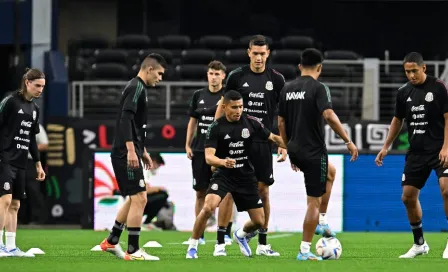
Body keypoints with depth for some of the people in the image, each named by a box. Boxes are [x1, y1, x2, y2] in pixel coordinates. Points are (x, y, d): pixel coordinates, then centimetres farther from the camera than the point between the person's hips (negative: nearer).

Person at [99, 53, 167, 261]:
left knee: (134, 198, 19)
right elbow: (126, 119, -23)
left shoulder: (137, 88, 20)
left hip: (130, 153, 11)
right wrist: (131, 150, -28)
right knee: (139, 198, -10)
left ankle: (111, 242, 26)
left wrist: (143, 151, 30)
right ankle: (133, 251, -9)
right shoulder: (136, 88, -12)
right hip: (126, 153, -11)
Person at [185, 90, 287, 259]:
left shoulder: (251, 123, -5)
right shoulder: (216, 127, -13)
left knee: (259, 221, 3)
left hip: (246, 177, 3)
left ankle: (240, 235, 39)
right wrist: (223, 162, -42)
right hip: (224, 175, -3)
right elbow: (209, 157, -20)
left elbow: (273, 138, 6)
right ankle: (192, 246, -11)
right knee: (208, 207, -29)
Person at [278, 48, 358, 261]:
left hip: (295, 151, 7)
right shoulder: (318, 88, -12)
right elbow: (329, 116, -24)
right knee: (314, 201, -2)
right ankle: (305, 250, -4)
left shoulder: (287, 89, 8)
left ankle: (320, 222, 30)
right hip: (314, 152, -7)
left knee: (330, 171, 34)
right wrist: (348, 142, -19)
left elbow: (281, 123, 12)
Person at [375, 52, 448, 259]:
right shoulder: (404, 92, 6)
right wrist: (386, 147, 15)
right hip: (416, 152, 6)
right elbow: (397, 120, 19)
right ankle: (419, 244, 20)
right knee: (408, 196, 5)